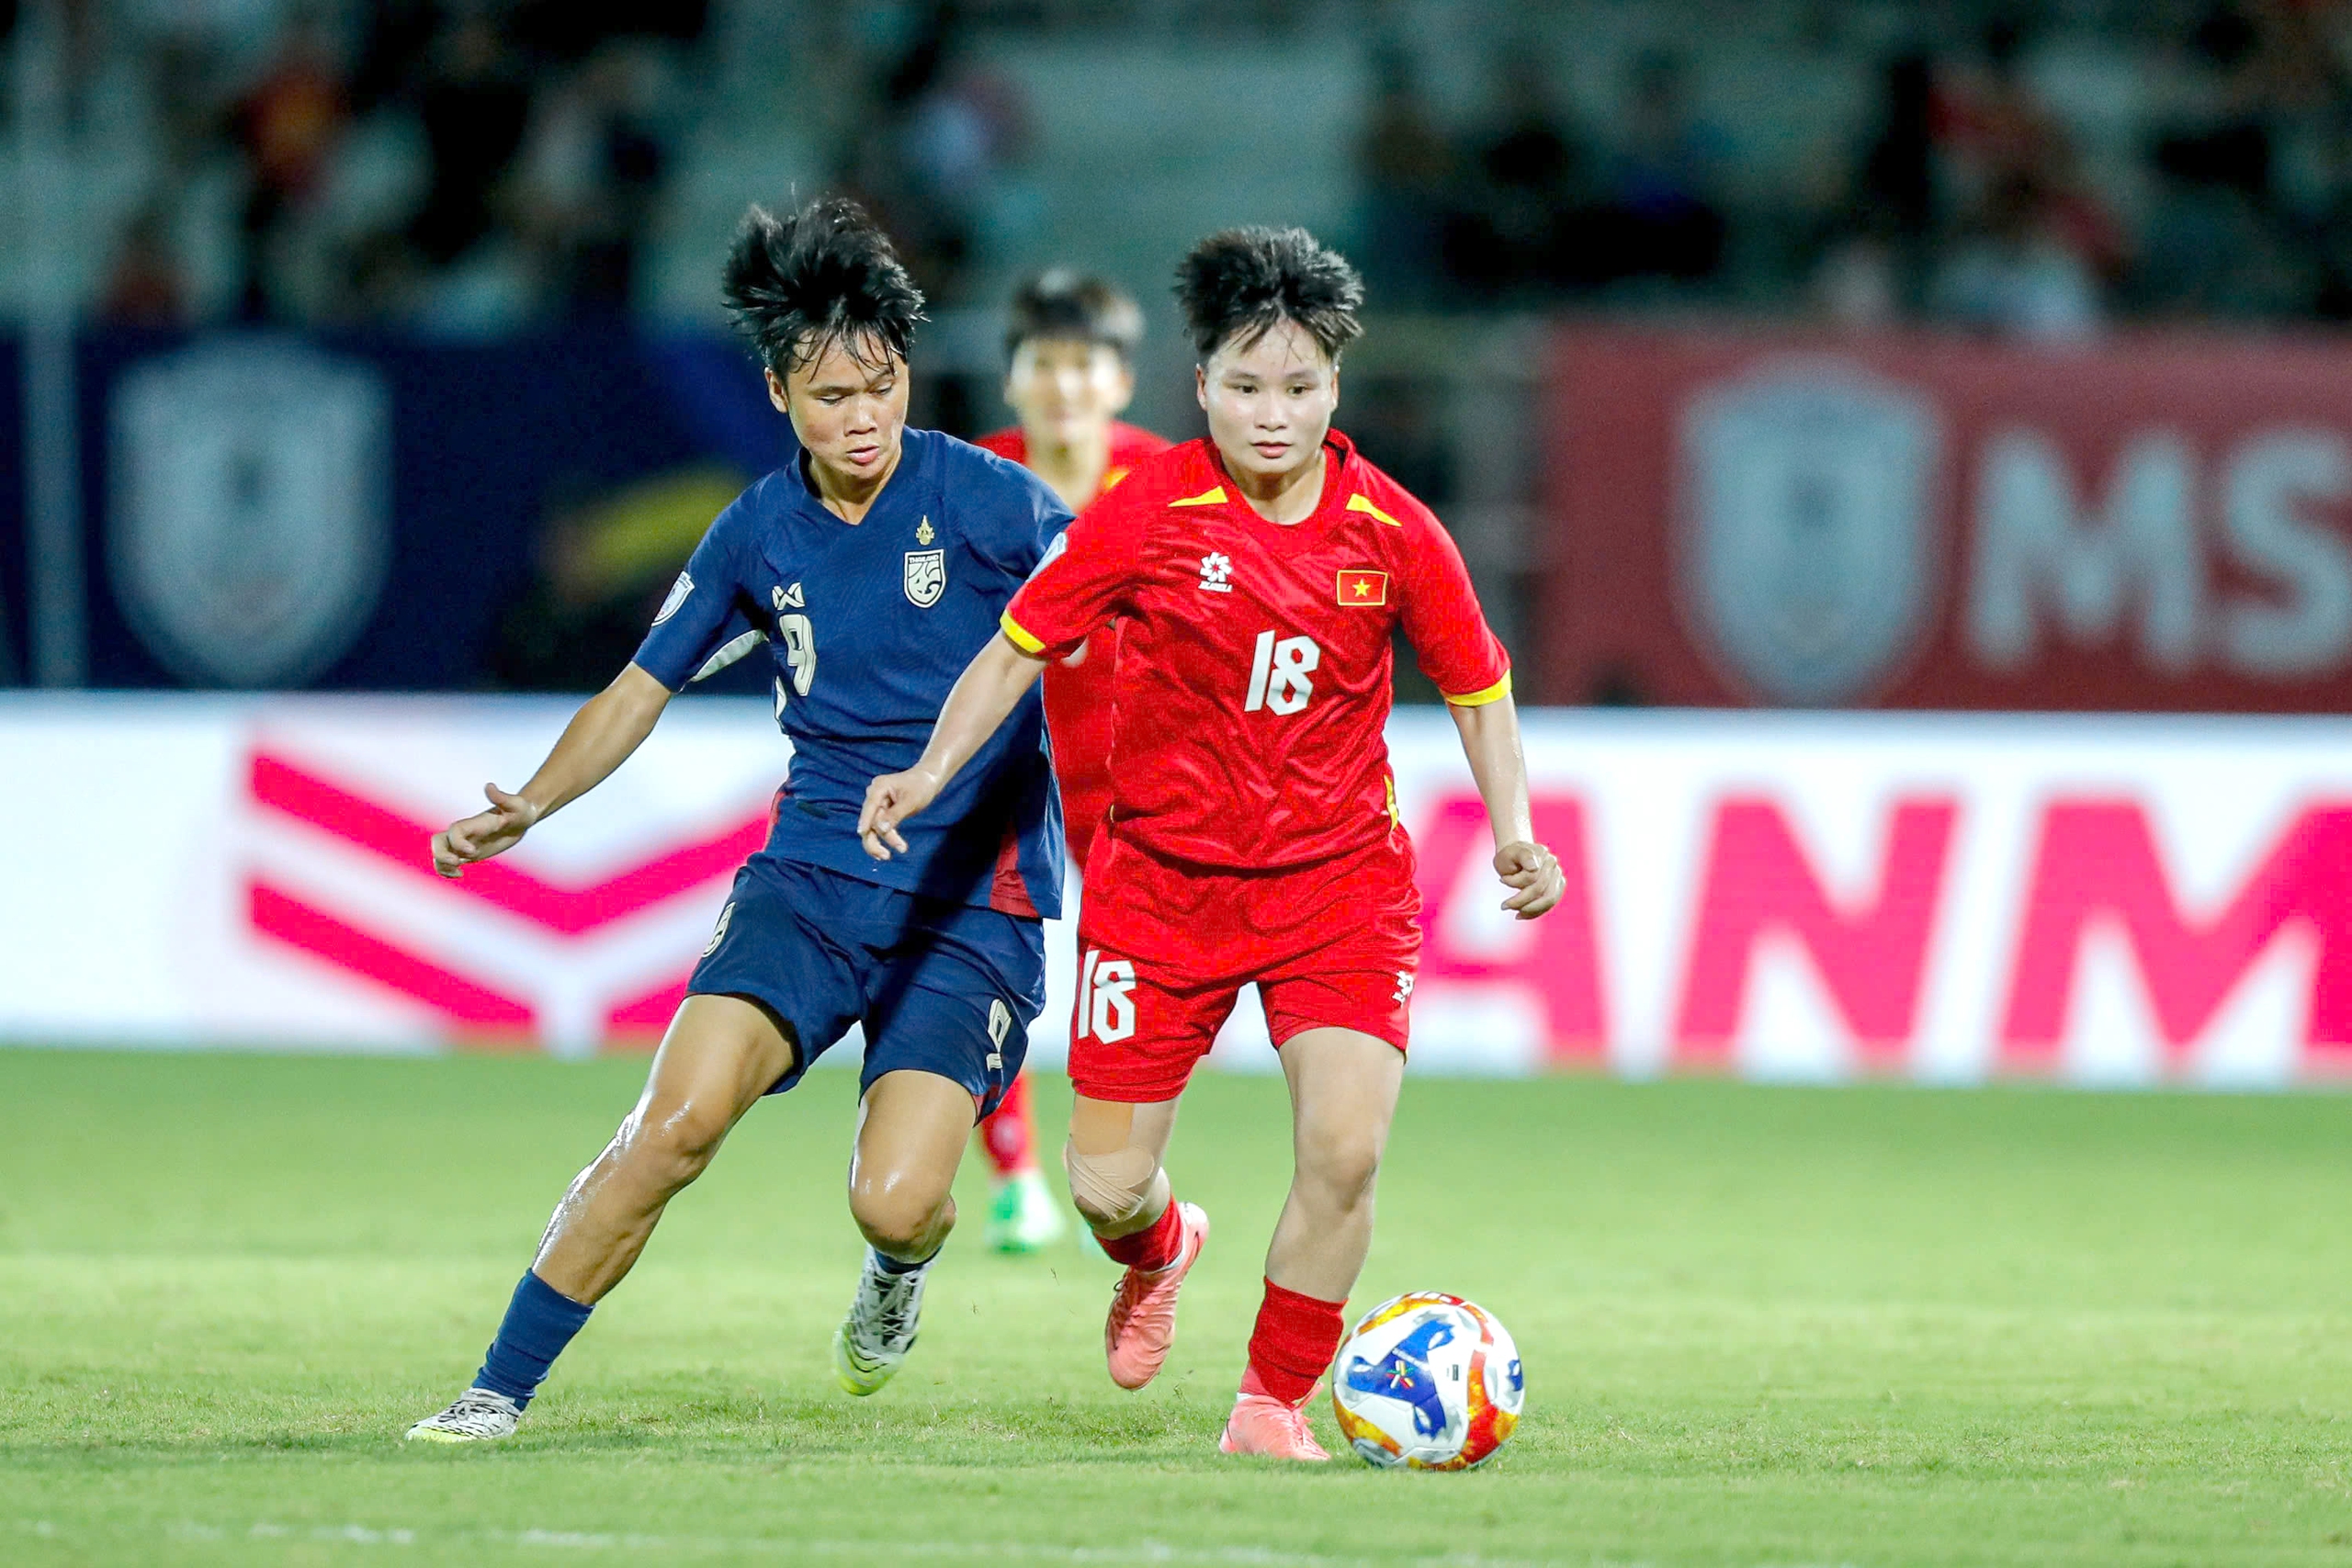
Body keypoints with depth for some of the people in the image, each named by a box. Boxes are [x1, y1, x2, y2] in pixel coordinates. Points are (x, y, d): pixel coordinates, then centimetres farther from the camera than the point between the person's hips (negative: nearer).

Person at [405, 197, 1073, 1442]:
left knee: (895, 1200, -19)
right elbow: (642, 688, 18)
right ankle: (501, 1390, -9)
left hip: (973, 907, -3)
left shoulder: (985, 501, -6)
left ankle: (899, 1272, 22)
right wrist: (530, 807, 4)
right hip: (810, 874, 3)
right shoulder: (759, 534, 6)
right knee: (678, 1119, -20)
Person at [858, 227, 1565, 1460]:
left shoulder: (1393, 532, -6)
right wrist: (935, 769, -14)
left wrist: (1512, 835, -5)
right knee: (1106, 1185, 1)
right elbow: (1022, 643, -1)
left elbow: (1477, 686, 7)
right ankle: (1158, 1254, 41)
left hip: (1337, 877, 0)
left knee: (1345, 1152, -19)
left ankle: (1272, 1406, 2)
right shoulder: (1148, 514, -10)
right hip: (1162, 872, 0)